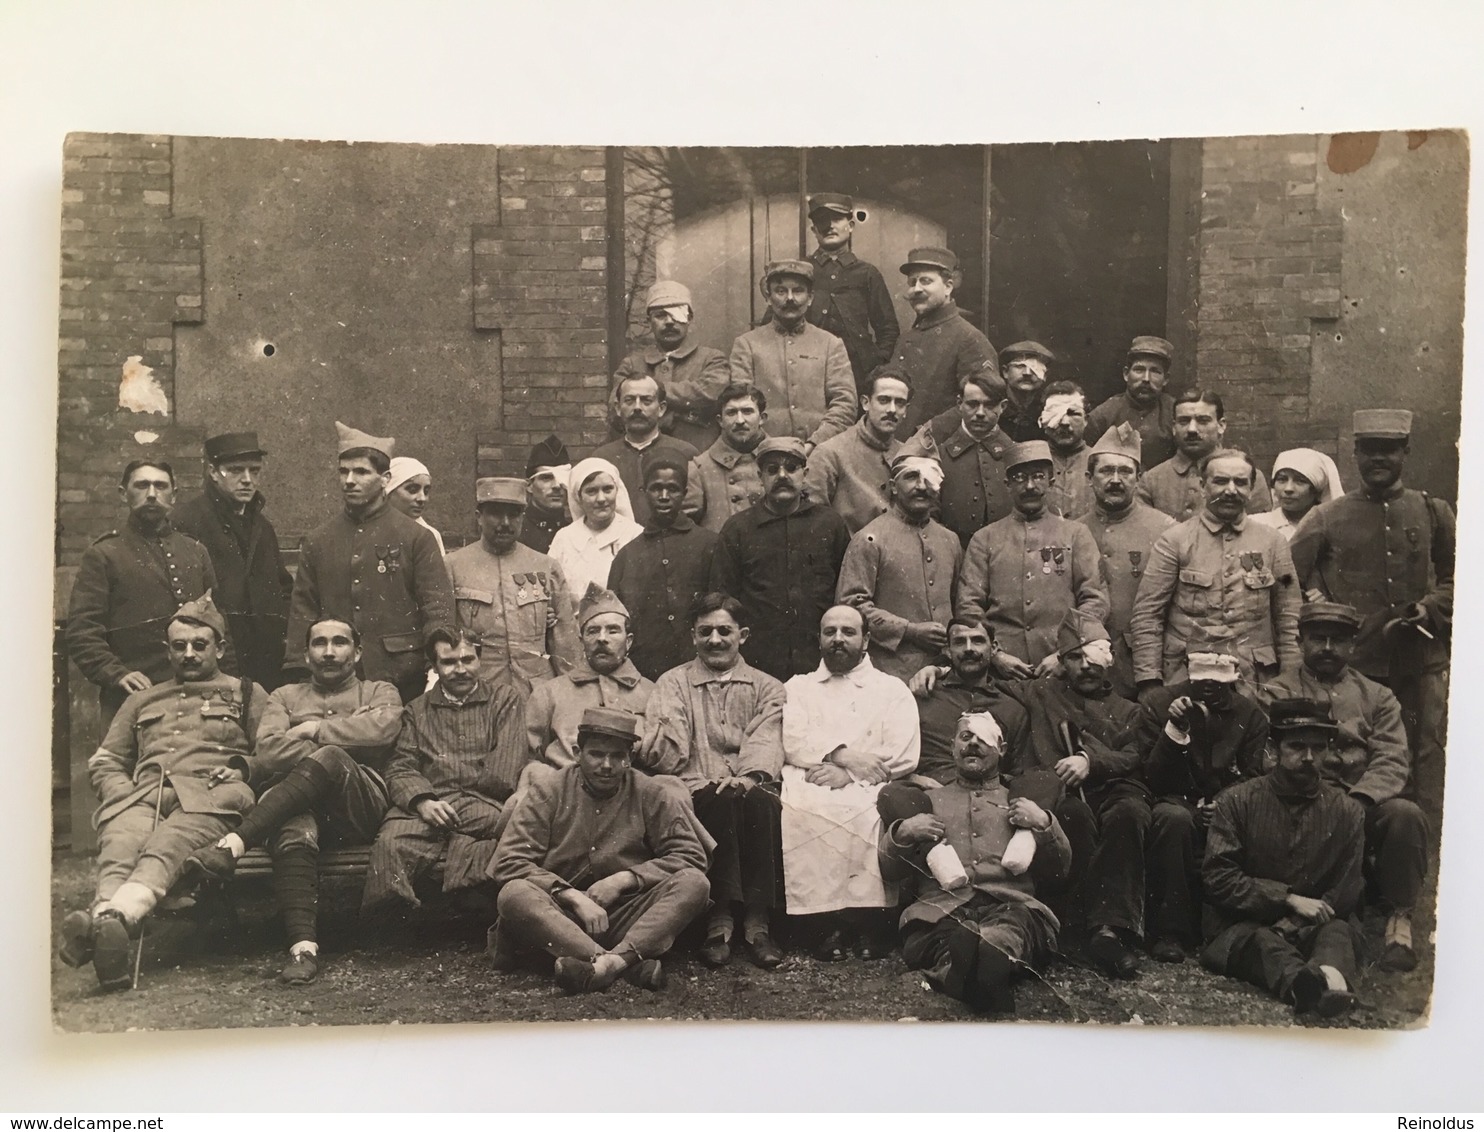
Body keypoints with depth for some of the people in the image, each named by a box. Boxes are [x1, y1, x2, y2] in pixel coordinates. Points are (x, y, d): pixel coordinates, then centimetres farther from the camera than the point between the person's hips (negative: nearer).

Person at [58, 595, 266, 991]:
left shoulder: (247, 693, 25)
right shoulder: (142, 699, 35)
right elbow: (104, 762, 29)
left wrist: (242, 769, -5)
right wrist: (122, 793, 8)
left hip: (209, 797, -3)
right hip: (142, 794, 3)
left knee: (165, 847, -38)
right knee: (119, 847, -34)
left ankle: (111, 918, -63)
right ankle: (109, 941, -58)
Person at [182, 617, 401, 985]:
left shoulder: (380, 692, 23)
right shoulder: (286, 696, 28)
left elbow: (382, 729, -4)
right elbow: (267, 753, 7)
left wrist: (314, 729, 3)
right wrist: (345, 743, -2)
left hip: (359, 807, -1)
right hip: (291, 801, 1)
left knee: (330, 759, -36)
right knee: (295, 834, -37)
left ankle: (234, 844, -36)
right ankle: (303, 946, -45)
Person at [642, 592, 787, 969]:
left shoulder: (767, 687, 19)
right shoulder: (672, 683, 16)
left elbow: (766, 743, -1)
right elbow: (663, 760, 5)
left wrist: (750, 777, -22)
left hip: (751, 789, 1)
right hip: (697, 793, -1)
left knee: (762, 802, -33)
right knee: (722, 801, -34)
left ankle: (757, 922, -25)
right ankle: (719, 920, -28)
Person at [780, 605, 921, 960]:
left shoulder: (892, 689, 18)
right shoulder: (797, 687, 23)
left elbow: (904, 756, 3)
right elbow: (792, 741, 3)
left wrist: (849, 774, -11)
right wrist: (841, 753, -14)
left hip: (869, 788, -1)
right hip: (809, 785, 1)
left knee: (868, 814, -36)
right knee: (798, 810, -34)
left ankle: (869, 918, -21)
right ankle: (827, 918, -24)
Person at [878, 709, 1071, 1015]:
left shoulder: (1021, 800, 30)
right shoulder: (929, 800, 29)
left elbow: (1059, 869, 22)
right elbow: (890, 871, 23)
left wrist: (1044, 824, 5)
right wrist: (901, 833, 3)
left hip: (1012, 904, 0)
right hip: (942, 906, 0)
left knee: (1005, 937, -40)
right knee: (956, 940, -39)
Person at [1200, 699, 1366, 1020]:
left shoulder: (1347, 810, 9)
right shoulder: (1237, 801, 3)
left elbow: (1346, 892, 6)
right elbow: (1218, 877, -4)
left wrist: (1294, 922, -10)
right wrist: (1289, 899, -14)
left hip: (1312, 926, 2)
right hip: (1242, 924, -1)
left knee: (1337, 930, -31)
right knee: (1259, 940, -35)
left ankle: (1328, 974, -64)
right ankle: (1315, 982, -65)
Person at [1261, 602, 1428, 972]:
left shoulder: (1378, 697, 19)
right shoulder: (1277, 695, 14)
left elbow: (1392, 761, 1)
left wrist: (1358, 800, -20)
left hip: (1368, 806, 2)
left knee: (1405, 813, -31)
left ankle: (1398, 918, -14)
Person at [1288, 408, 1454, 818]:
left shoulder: (1434, 513, 9)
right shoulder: (1327, 518, 4)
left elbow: (1456, 579, 16)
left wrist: (1430, 608, -1)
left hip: (1422, 665, 1)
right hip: (1354, 664, -1)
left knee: (1427, 763, 4)